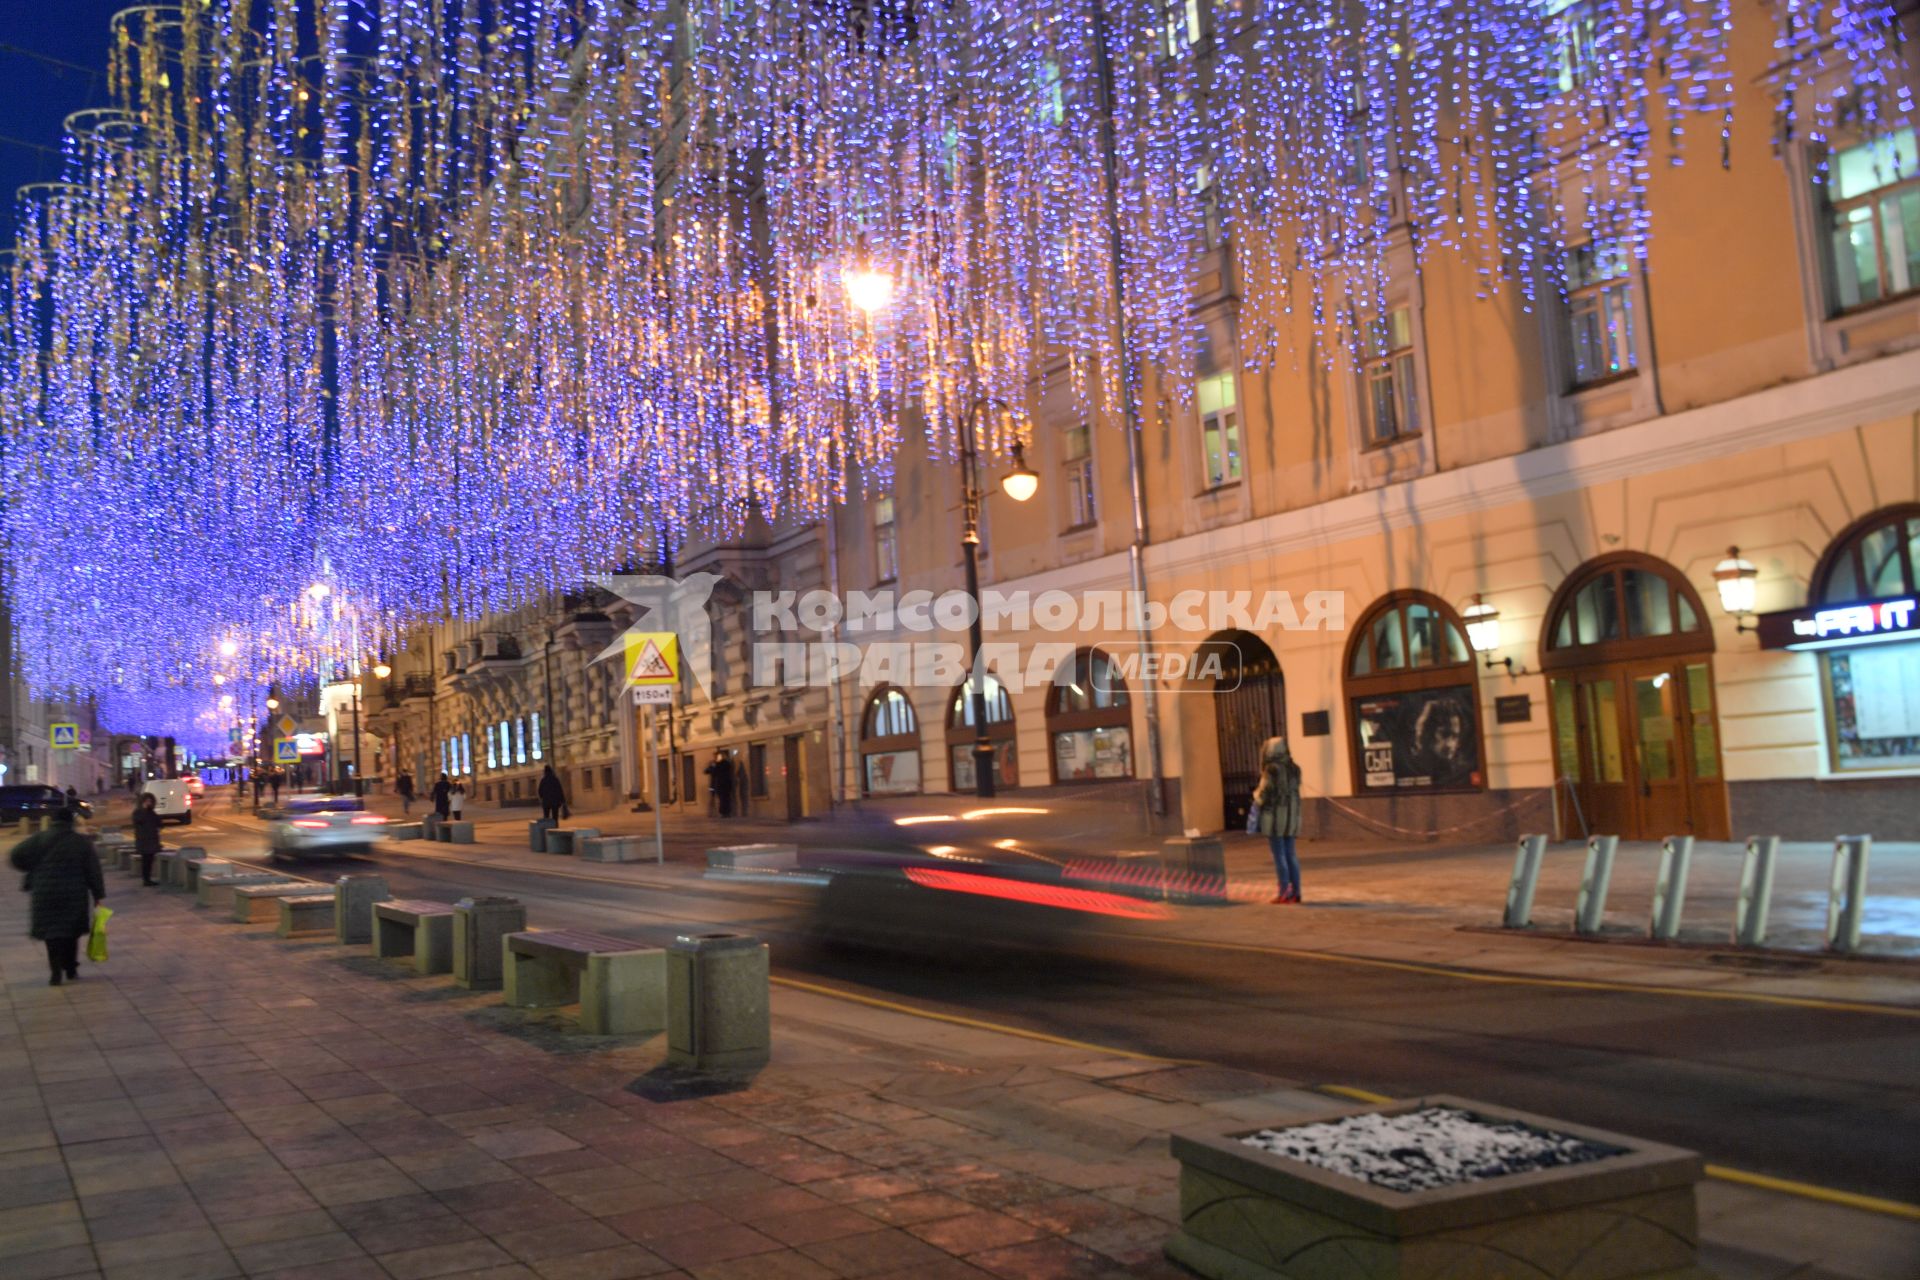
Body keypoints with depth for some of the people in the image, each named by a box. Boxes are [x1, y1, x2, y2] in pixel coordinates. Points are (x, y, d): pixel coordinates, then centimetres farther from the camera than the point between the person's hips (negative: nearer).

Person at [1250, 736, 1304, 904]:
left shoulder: (1271, 770, -13)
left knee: (1279, 855, -2)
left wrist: (1256, 793, 9)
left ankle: (1284, 892, -4)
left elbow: (1262, 796, -12)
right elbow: (1293, 791, 13)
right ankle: (1295, 891, 10)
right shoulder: (1294, 769, 8)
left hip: (1274, 816, -6)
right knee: (1290, 854, 11)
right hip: (1292, 815, 7)